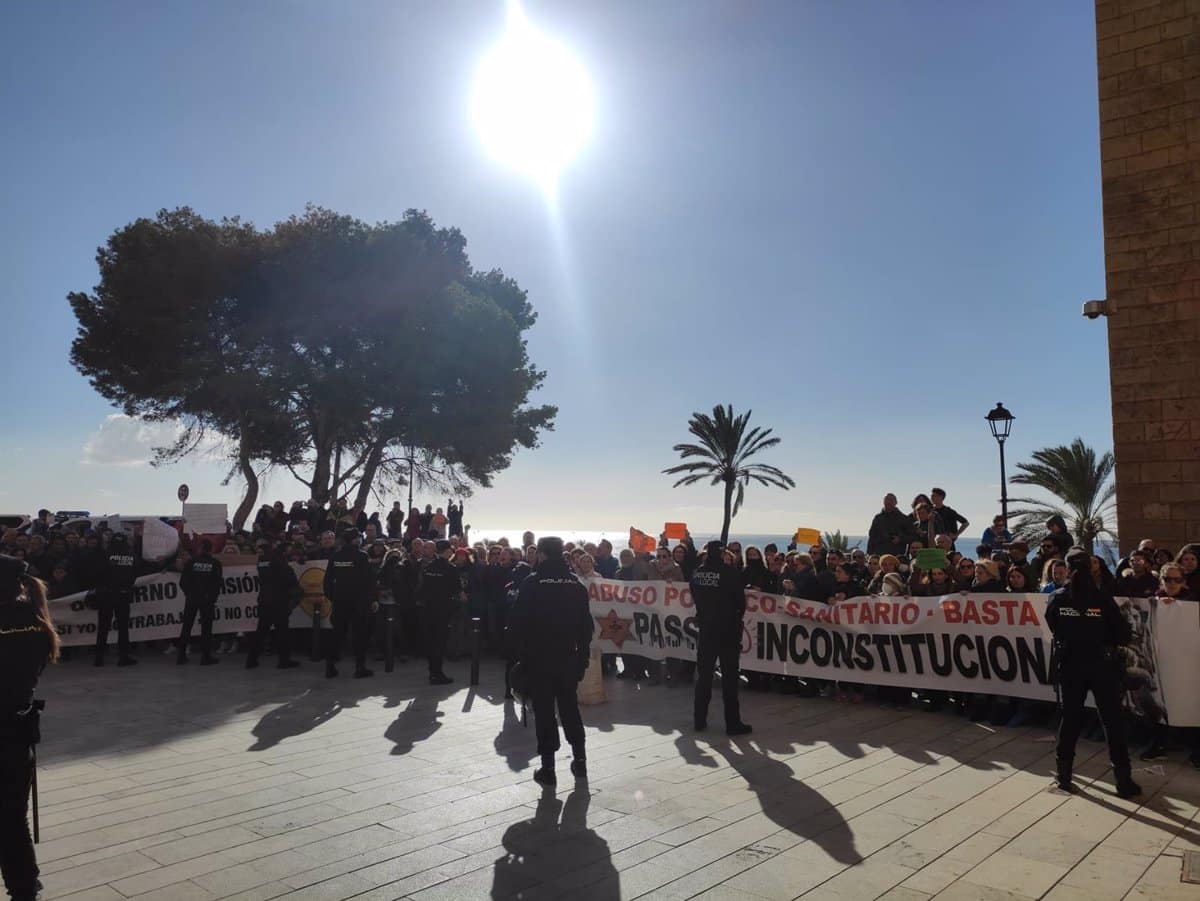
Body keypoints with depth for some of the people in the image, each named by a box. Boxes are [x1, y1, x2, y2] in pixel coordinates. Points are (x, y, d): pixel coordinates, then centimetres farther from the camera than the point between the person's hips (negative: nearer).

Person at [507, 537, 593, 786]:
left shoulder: (531, 584, -10)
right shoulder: (577, 585, 2)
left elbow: (518, 622, -11)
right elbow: (586, 625, 5)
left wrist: (515, 652, -1)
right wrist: (582, 657, 12)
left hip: (538, 658, -3)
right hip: (568, 658, 4)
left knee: (544, 711, 3)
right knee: (569, 707, 16)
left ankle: (548, 768, 6)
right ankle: (579, 759, 20)